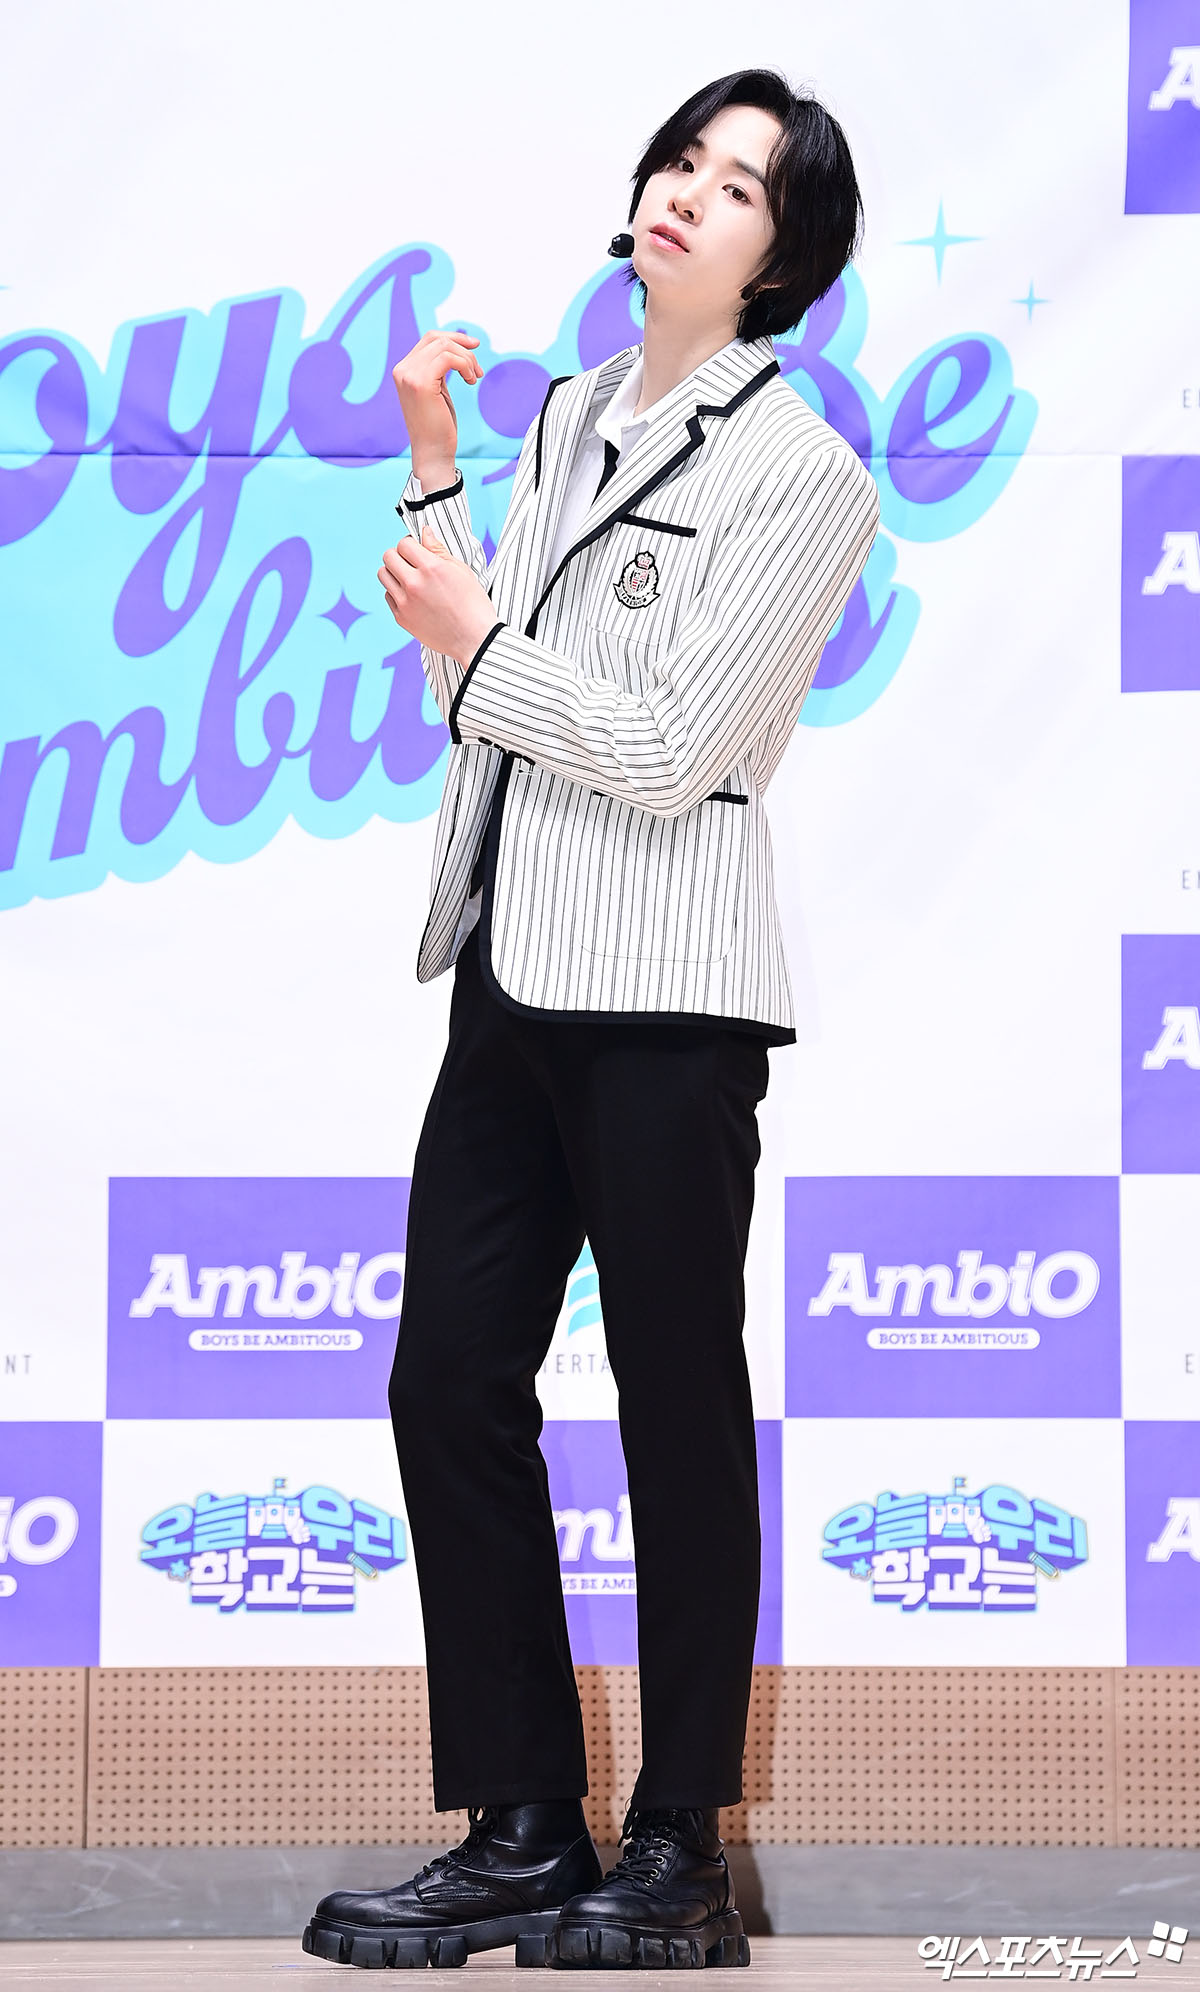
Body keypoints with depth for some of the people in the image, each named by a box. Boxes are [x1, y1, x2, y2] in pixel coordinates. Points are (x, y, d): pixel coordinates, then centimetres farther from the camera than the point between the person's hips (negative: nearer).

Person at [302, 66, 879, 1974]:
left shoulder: (800, 475, -6)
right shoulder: (569, 419, 16)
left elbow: (668, 750, -13)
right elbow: (481, 680, 14)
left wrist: (474, 645, -3)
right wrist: (434, 470, 8)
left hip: (663, 994, -7)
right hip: (516, 974, 7)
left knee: (680, 1419, 1)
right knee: (450, 1388, 6)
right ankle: (522, 1834, 16)